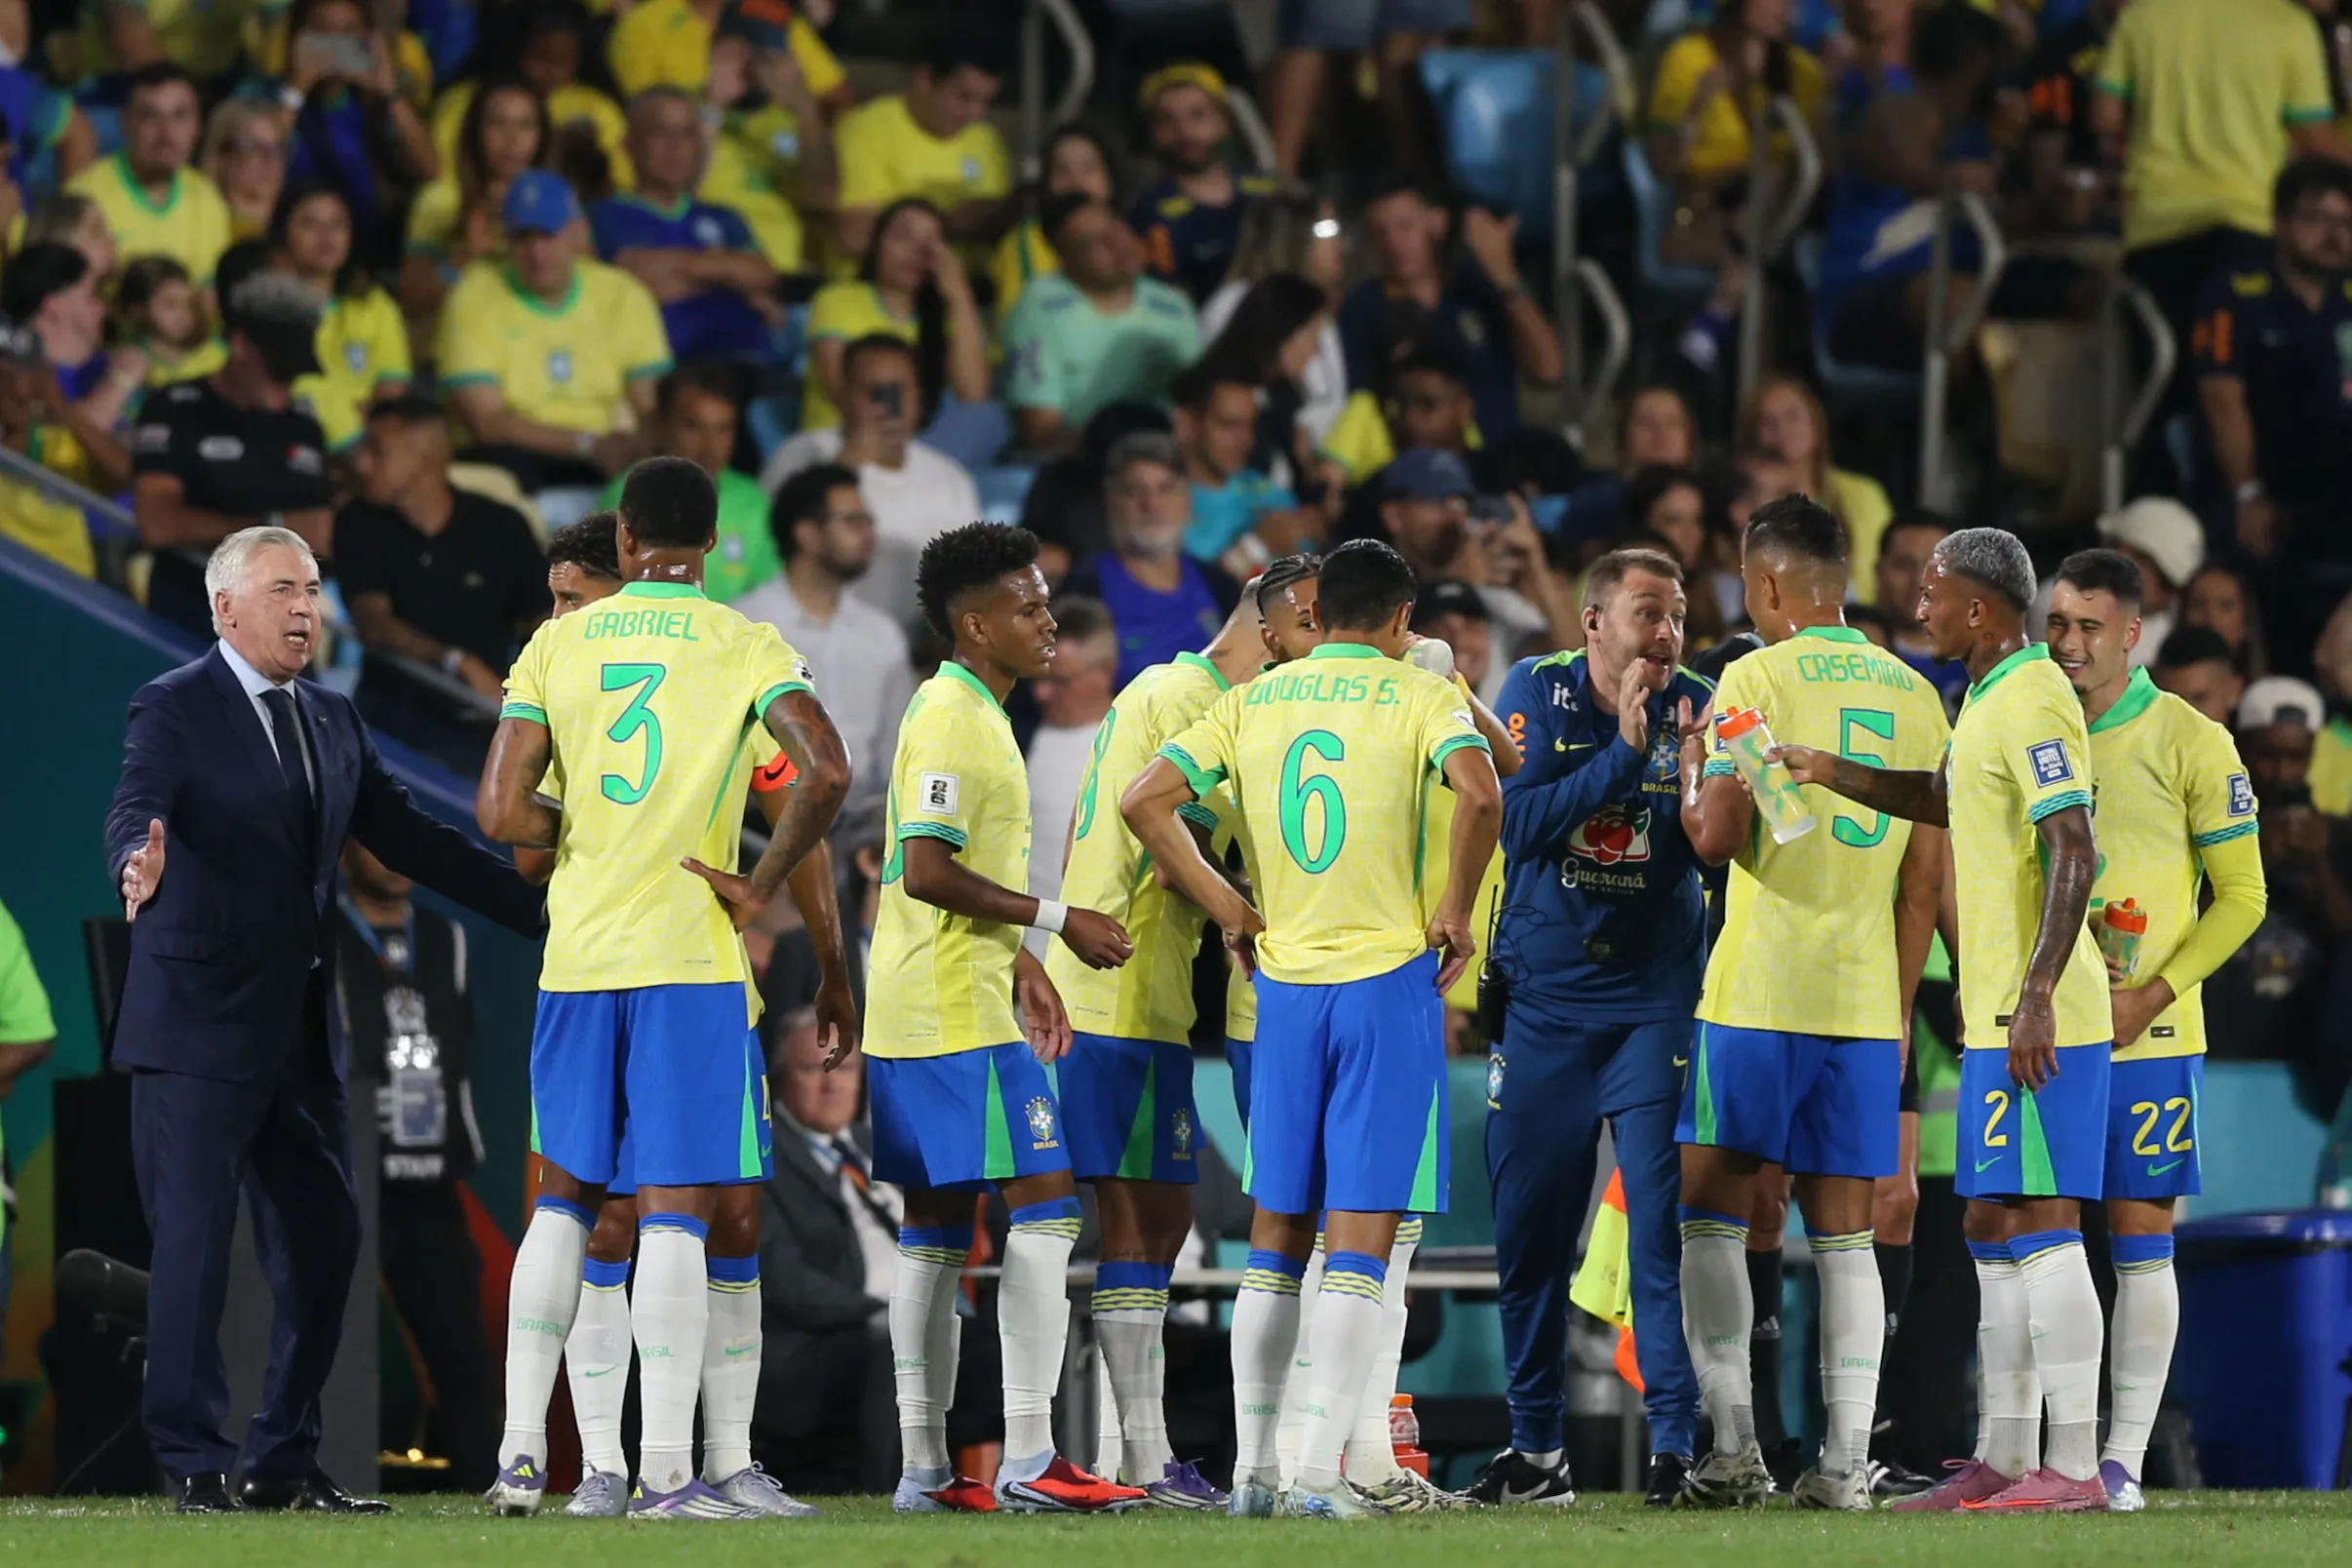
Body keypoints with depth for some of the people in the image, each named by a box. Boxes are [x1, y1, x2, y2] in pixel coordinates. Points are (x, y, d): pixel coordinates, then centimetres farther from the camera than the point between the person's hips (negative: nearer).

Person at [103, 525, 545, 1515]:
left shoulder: (333, 725, 15)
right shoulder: (174, 709, -6)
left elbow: (410, 839, 17)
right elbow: (135, 811, -22)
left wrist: (549, 911, 12)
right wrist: (137, 868, -46)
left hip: (299, 1025, 7)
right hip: (200, 1022, -7)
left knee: (322, 1241, 6)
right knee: (195, 1241, -6)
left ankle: (284, 1462, 14)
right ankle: (195, 1464, -1)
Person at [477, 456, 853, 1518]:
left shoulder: (558, 644, 5)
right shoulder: (743, 647, -1)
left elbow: (501, 812, -2)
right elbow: (826, 772, -17)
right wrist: (760, 887, -7)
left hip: (578, 954, 3)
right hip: (690, 955, -3)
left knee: (564, 1199, 14)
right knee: (677, 1211, -2)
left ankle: (520, 1453, 9)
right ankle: (667, 1471, -6)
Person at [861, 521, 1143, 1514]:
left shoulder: (967, 713, 18)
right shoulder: (951, 718, -14)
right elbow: (927, 871, -22)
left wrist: (1021, 967, 24)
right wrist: (1058, 923, -17)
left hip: (919, 1013, 11)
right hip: (959, 1015, -11)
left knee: (935, 1228, 9)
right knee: (1044, 1203, -11)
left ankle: (924, 1469, 10)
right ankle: (1027, 1459, -15)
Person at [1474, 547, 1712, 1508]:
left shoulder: (1697, 709, -3)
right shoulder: (1538, 693, -3)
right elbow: (1518, 822, -15)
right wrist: (1624, 754, -21)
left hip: (1654, 1003, -1)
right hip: (1544, 995, 1)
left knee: (1664, 1223, -9)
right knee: (1529, 1228, 5)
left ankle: (1677, 1446, -7)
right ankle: (1535, 1448, 17)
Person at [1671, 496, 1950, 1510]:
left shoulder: (1759, 678, -6)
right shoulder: (1916, 696, 10)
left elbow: (1717, 836, -13)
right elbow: (1925, 881, 10)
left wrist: (1690, 771, 8)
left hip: (1758, 996, -4)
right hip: (1867, 1002, 4)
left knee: (1713, 1208, 5)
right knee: (1844, 1232, 6)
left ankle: (1733, 1448, -2)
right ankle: (1845, 1463, 0)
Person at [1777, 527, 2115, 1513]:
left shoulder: (2033, 702, -15)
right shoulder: (1987, 701, 16)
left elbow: (2075, 854, -22)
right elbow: (1944, 800, 37)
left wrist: (2037, 997, -26)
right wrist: (1832, 775, 33)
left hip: (2036, 1022, -10)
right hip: (1995, 1020, 10)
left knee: (2038, 1227, -11)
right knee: (1992, 1229, 12)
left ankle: (2074, 1468, -11)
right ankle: (2004, 1459, 16)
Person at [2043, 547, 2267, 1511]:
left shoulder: (2189, 743, -3)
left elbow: (2241, 897, -1)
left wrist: (2151, 997, -12)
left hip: (2146, 1035, -3)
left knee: (2141, 1239, -2)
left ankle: (2124, 1459, 1)